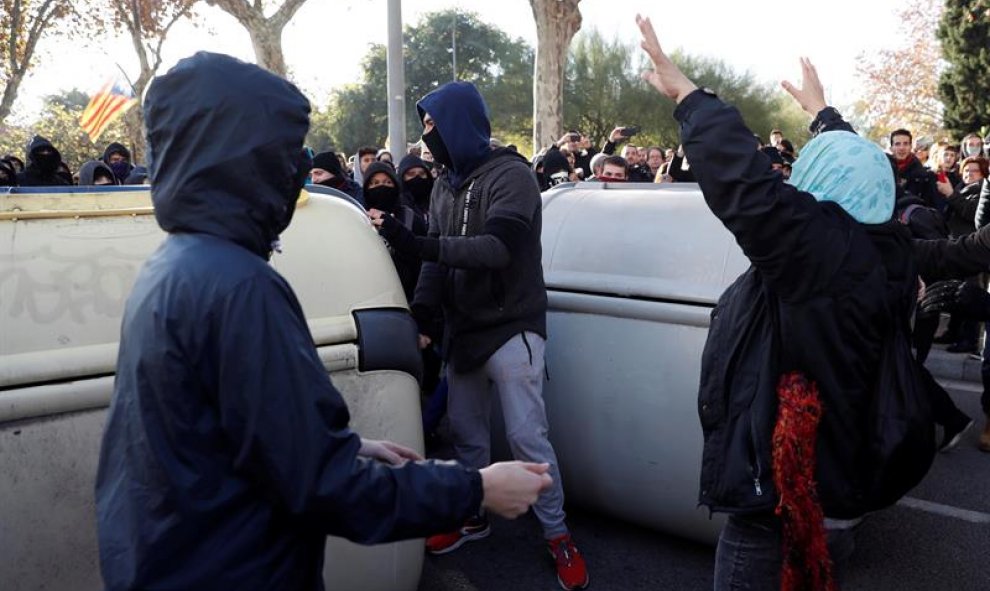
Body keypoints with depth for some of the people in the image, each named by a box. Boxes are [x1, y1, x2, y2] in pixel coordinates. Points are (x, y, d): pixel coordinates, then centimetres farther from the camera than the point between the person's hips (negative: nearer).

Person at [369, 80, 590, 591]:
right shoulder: (444, 185, 10)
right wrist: (422, 310, -9)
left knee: (526, 437, -5)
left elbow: (499, 249, -27)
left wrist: (414, 243, -33)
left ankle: (557, 535, 9)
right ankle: (473, 517, 31)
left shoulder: (510, 175, -14)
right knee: (466, 432, 13)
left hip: (510, 328, -7)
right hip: (462, 330, 7)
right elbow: (437, 257, 7)